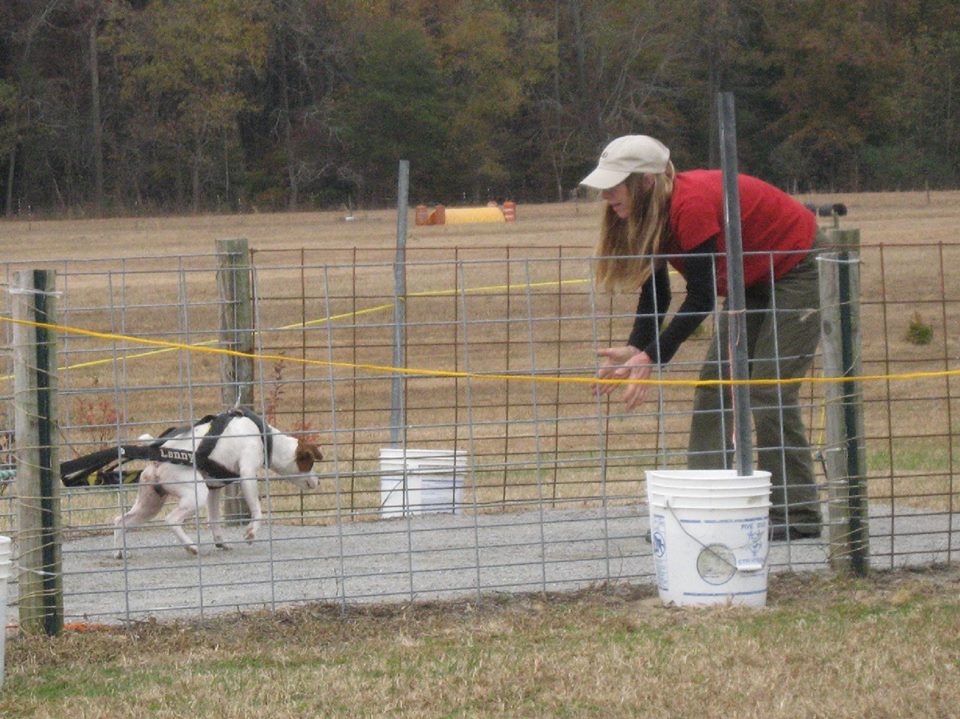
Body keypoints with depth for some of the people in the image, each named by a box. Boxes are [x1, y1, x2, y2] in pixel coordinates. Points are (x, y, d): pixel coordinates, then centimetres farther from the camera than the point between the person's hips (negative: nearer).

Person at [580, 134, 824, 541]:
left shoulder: (692, 205, -33)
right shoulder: (652, 214, -6)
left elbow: (701, 298, -32)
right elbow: (655, 294, -3)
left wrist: (651, 357, -34)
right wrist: (634, 349, -19)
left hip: (798, 269, -9)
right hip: (753, 283, 9)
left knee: (769, 390, -13)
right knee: (713, 386, 1)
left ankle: (796, 515, -8)